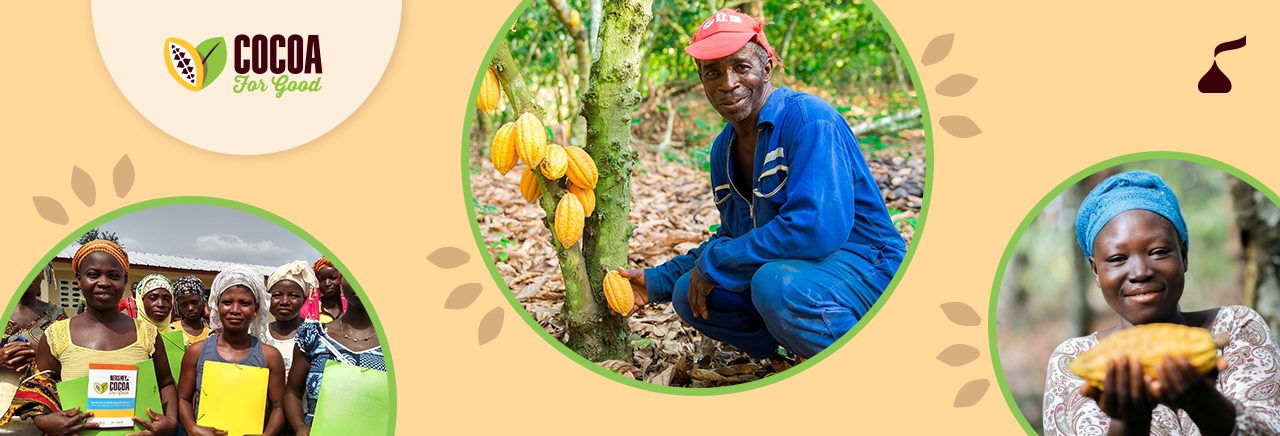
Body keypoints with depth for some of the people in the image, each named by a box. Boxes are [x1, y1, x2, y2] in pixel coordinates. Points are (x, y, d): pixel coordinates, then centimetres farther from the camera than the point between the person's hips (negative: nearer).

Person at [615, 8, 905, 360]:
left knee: (777, 283, -37)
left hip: (863, 266, -8)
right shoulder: (723, 149, 8)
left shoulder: (809, 120, -20)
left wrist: (715, 264, -21)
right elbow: (736, 236, 21)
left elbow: (817, 228, -32)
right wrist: (658, 281, 12)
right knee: (689, 295, -1)